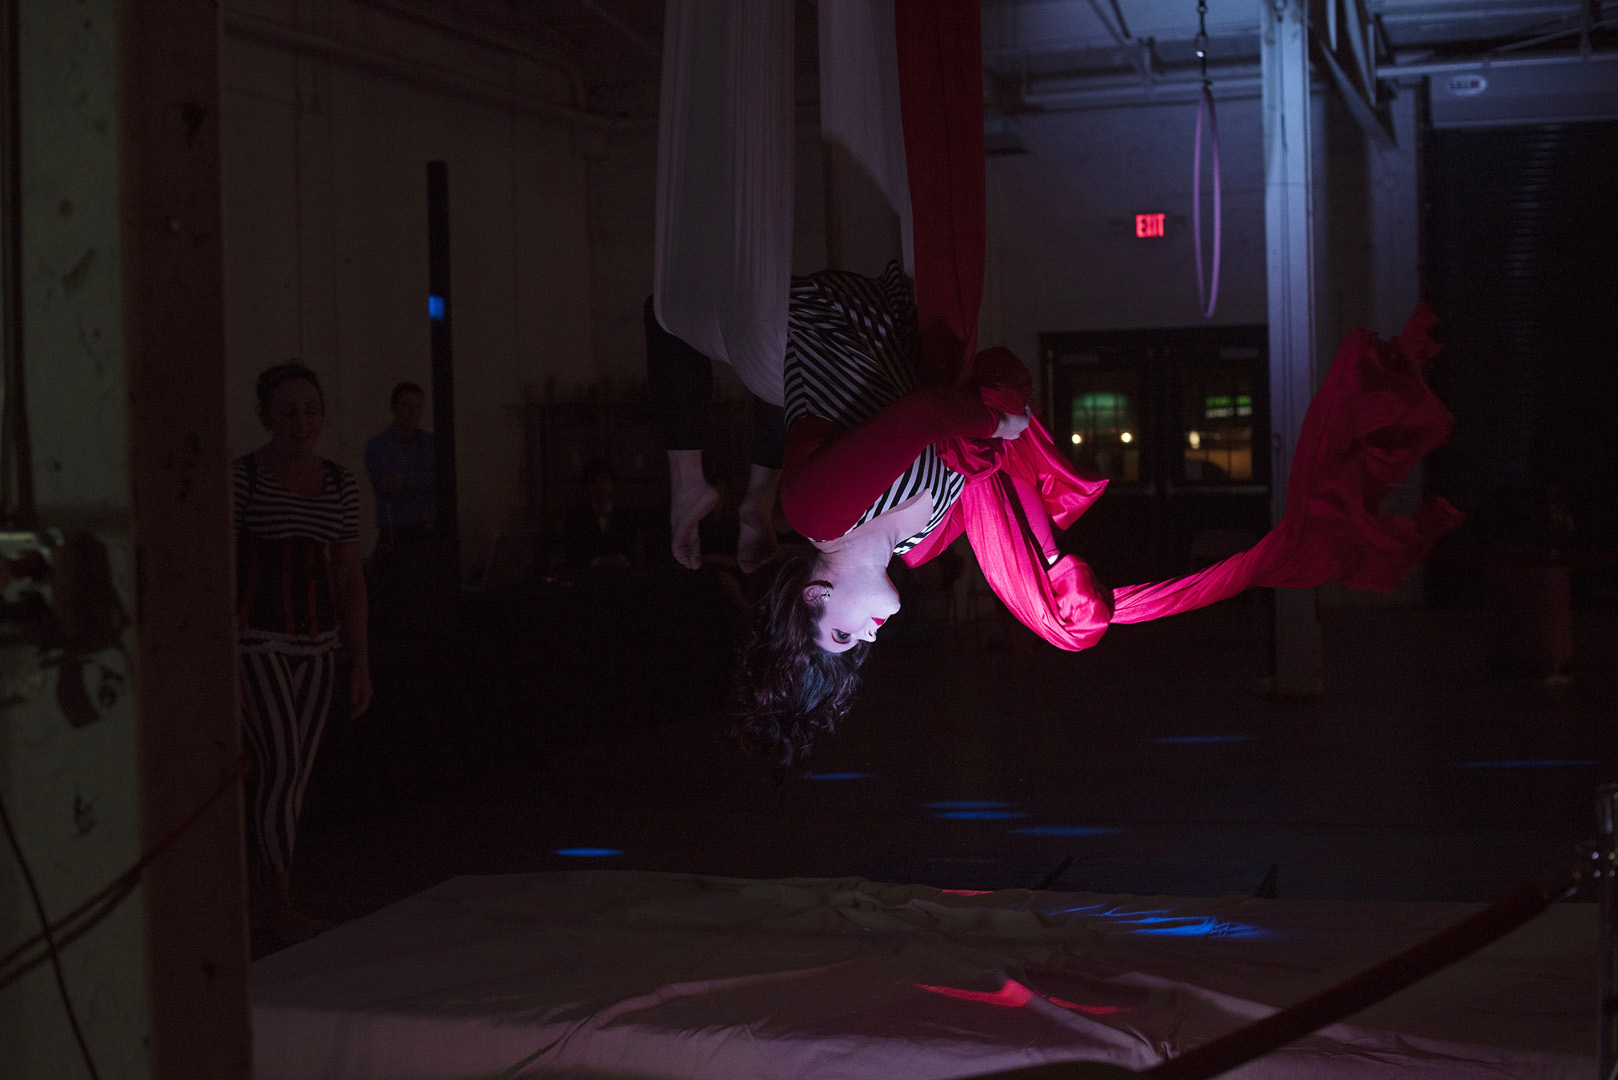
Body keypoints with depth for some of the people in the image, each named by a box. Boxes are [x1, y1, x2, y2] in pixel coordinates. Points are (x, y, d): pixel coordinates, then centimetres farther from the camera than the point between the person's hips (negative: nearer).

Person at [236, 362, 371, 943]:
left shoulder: (340, 484, 5)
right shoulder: (240, 477, -10)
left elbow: (349, 578, 8)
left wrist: (361, 665, 5)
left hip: (314, 643, 5)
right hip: (252, 638, -5)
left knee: (291, 774, 8)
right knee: (281, 765, -14)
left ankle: (259, 898, 21)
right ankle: (280, 905, -1)